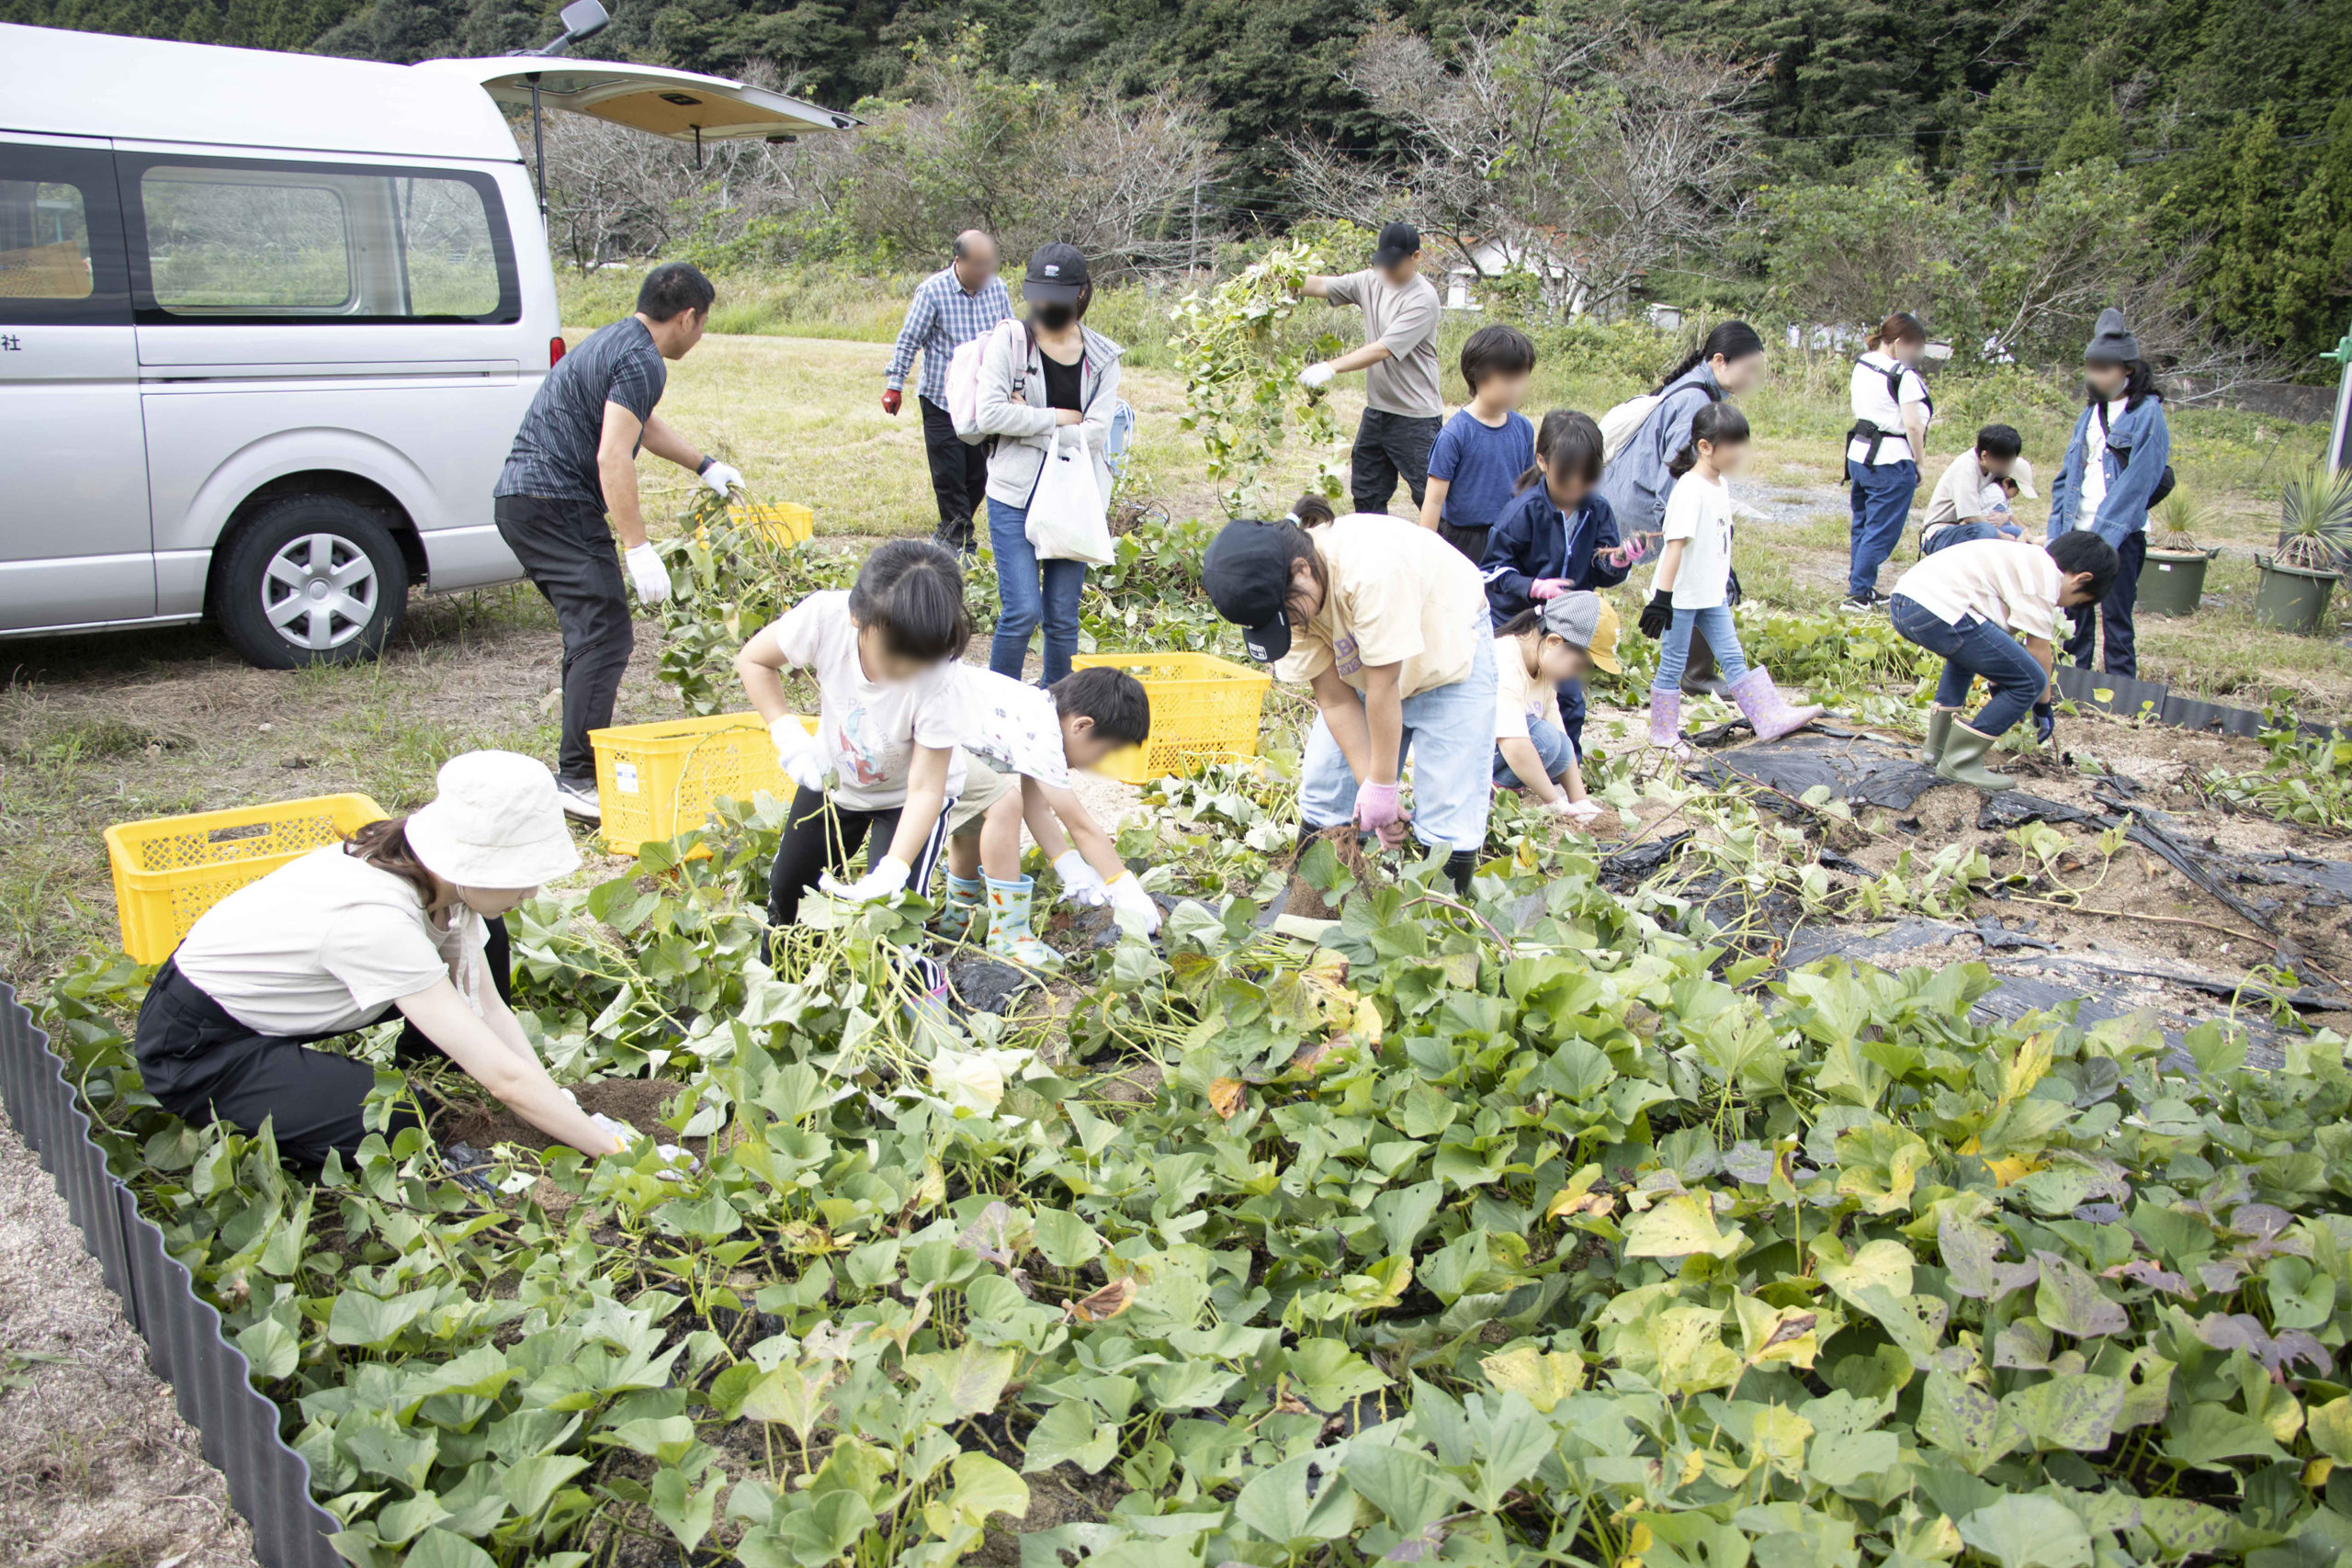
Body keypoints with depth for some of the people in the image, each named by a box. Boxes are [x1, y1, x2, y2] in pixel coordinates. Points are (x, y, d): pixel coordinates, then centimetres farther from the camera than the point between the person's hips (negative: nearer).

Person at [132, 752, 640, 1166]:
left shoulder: (433, 877, -14)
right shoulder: (377, 921, -38)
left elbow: (489, 1005, -8)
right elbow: (505, 1078, -36)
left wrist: (569, 1114, -14)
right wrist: (615, 1151, -30)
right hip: (195, 1049, -8)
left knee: (480, 938, -5)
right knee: (402, 1126, -28)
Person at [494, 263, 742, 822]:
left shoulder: (614, 340, 20)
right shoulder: (641, 361, -13)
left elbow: (641, 423, 38)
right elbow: (612, 457, -23)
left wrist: (704, 466, 44)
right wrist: (639, 549, -25)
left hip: (519, 498, 11)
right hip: (556, 506, -11)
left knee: (591, 634, 16)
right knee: (605, 637, -12)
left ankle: (580, 766, 22)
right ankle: (579, 779, -15)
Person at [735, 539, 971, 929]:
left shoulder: (937, 683, -39)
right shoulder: (824, 617, -34)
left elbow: (925, 789, -34)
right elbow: (753, 660, -14)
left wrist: (892, 871, -45)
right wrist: (788, 734, -26)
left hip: (906, 793, -3)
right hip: (833, 775, 4)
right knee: (786, 885, 18)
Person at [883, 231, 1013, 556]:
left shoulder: (996, 287, 2)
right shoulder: (933, 291, -10)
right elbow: (909, 340, -5)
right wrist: (894, 385, -7)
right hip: (941, 399, -4)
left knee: (979, 471, 7)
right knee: (948, 472, -1)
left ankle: (953, 530, 23)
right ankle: (957, 536, 12)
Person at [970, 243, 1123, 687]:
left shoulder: (1102, 357, 5)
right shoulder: (1009, 343, 0)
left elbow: (1095, 434, -5)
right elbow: (990, 414, -13)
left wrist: (1028, 421, -8)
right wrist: (1058, 417, -9)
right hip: (1015, 495, -2)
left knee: (1063, 615, 6)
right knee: (1023, 610, -10)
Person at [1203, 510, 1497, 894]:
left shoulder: (1371, 569, -40)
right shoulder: (1278, 599, -19)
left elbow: (1384, 686, -32)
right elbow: (1334, 698, -16)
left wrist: (1382, 786, -23)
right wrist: (1372, 790, -19)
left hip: (1449, 651, -6)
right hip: (1365, 669, 6)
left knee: (1446, 820, -12)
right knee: (1325, 797, 2)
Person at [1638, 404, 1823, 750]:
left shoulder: (1720, 485, 7)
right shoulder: (1690, 489, -20)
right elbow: (1676, 543, -25)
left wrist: (1726, 580, 25)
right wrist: (1662, 597, -28)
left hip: (1712, 594, 8)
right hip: (1682, 596, -8)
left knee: (1733, 658, 10)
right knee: (1673, 664, 4)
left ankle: (1770, 718, 12)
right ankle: (1663, 733, 16)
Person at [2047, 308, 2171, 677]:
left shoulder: (2146, 415, -6)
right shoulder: (2090, 414, 14)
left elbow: (2136, 484, -13)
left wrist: (2102, 539, -18)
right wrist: (2057, 535, 5)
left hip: (2120, 537, -6)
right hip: (2078, 533, 6)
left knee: (2116, 622, -2)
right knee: (2073, 618, 9)